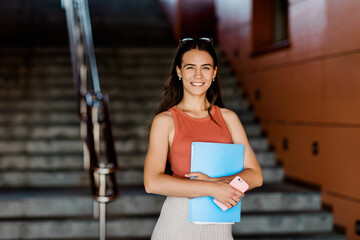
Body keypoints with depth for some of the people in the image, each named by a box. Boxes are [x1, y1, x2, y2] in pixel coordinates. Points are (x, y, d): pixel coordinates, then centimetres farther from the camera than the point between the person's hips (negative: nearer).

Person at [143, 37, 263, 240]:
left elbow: (255, 176, 2)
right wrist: (212, 189, -17)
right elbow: (152, 182, -15)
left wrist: (214, 181, -14)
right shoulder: (165, 120, -3)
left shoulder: (228, 118, 6)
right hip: (178, 222, -2)